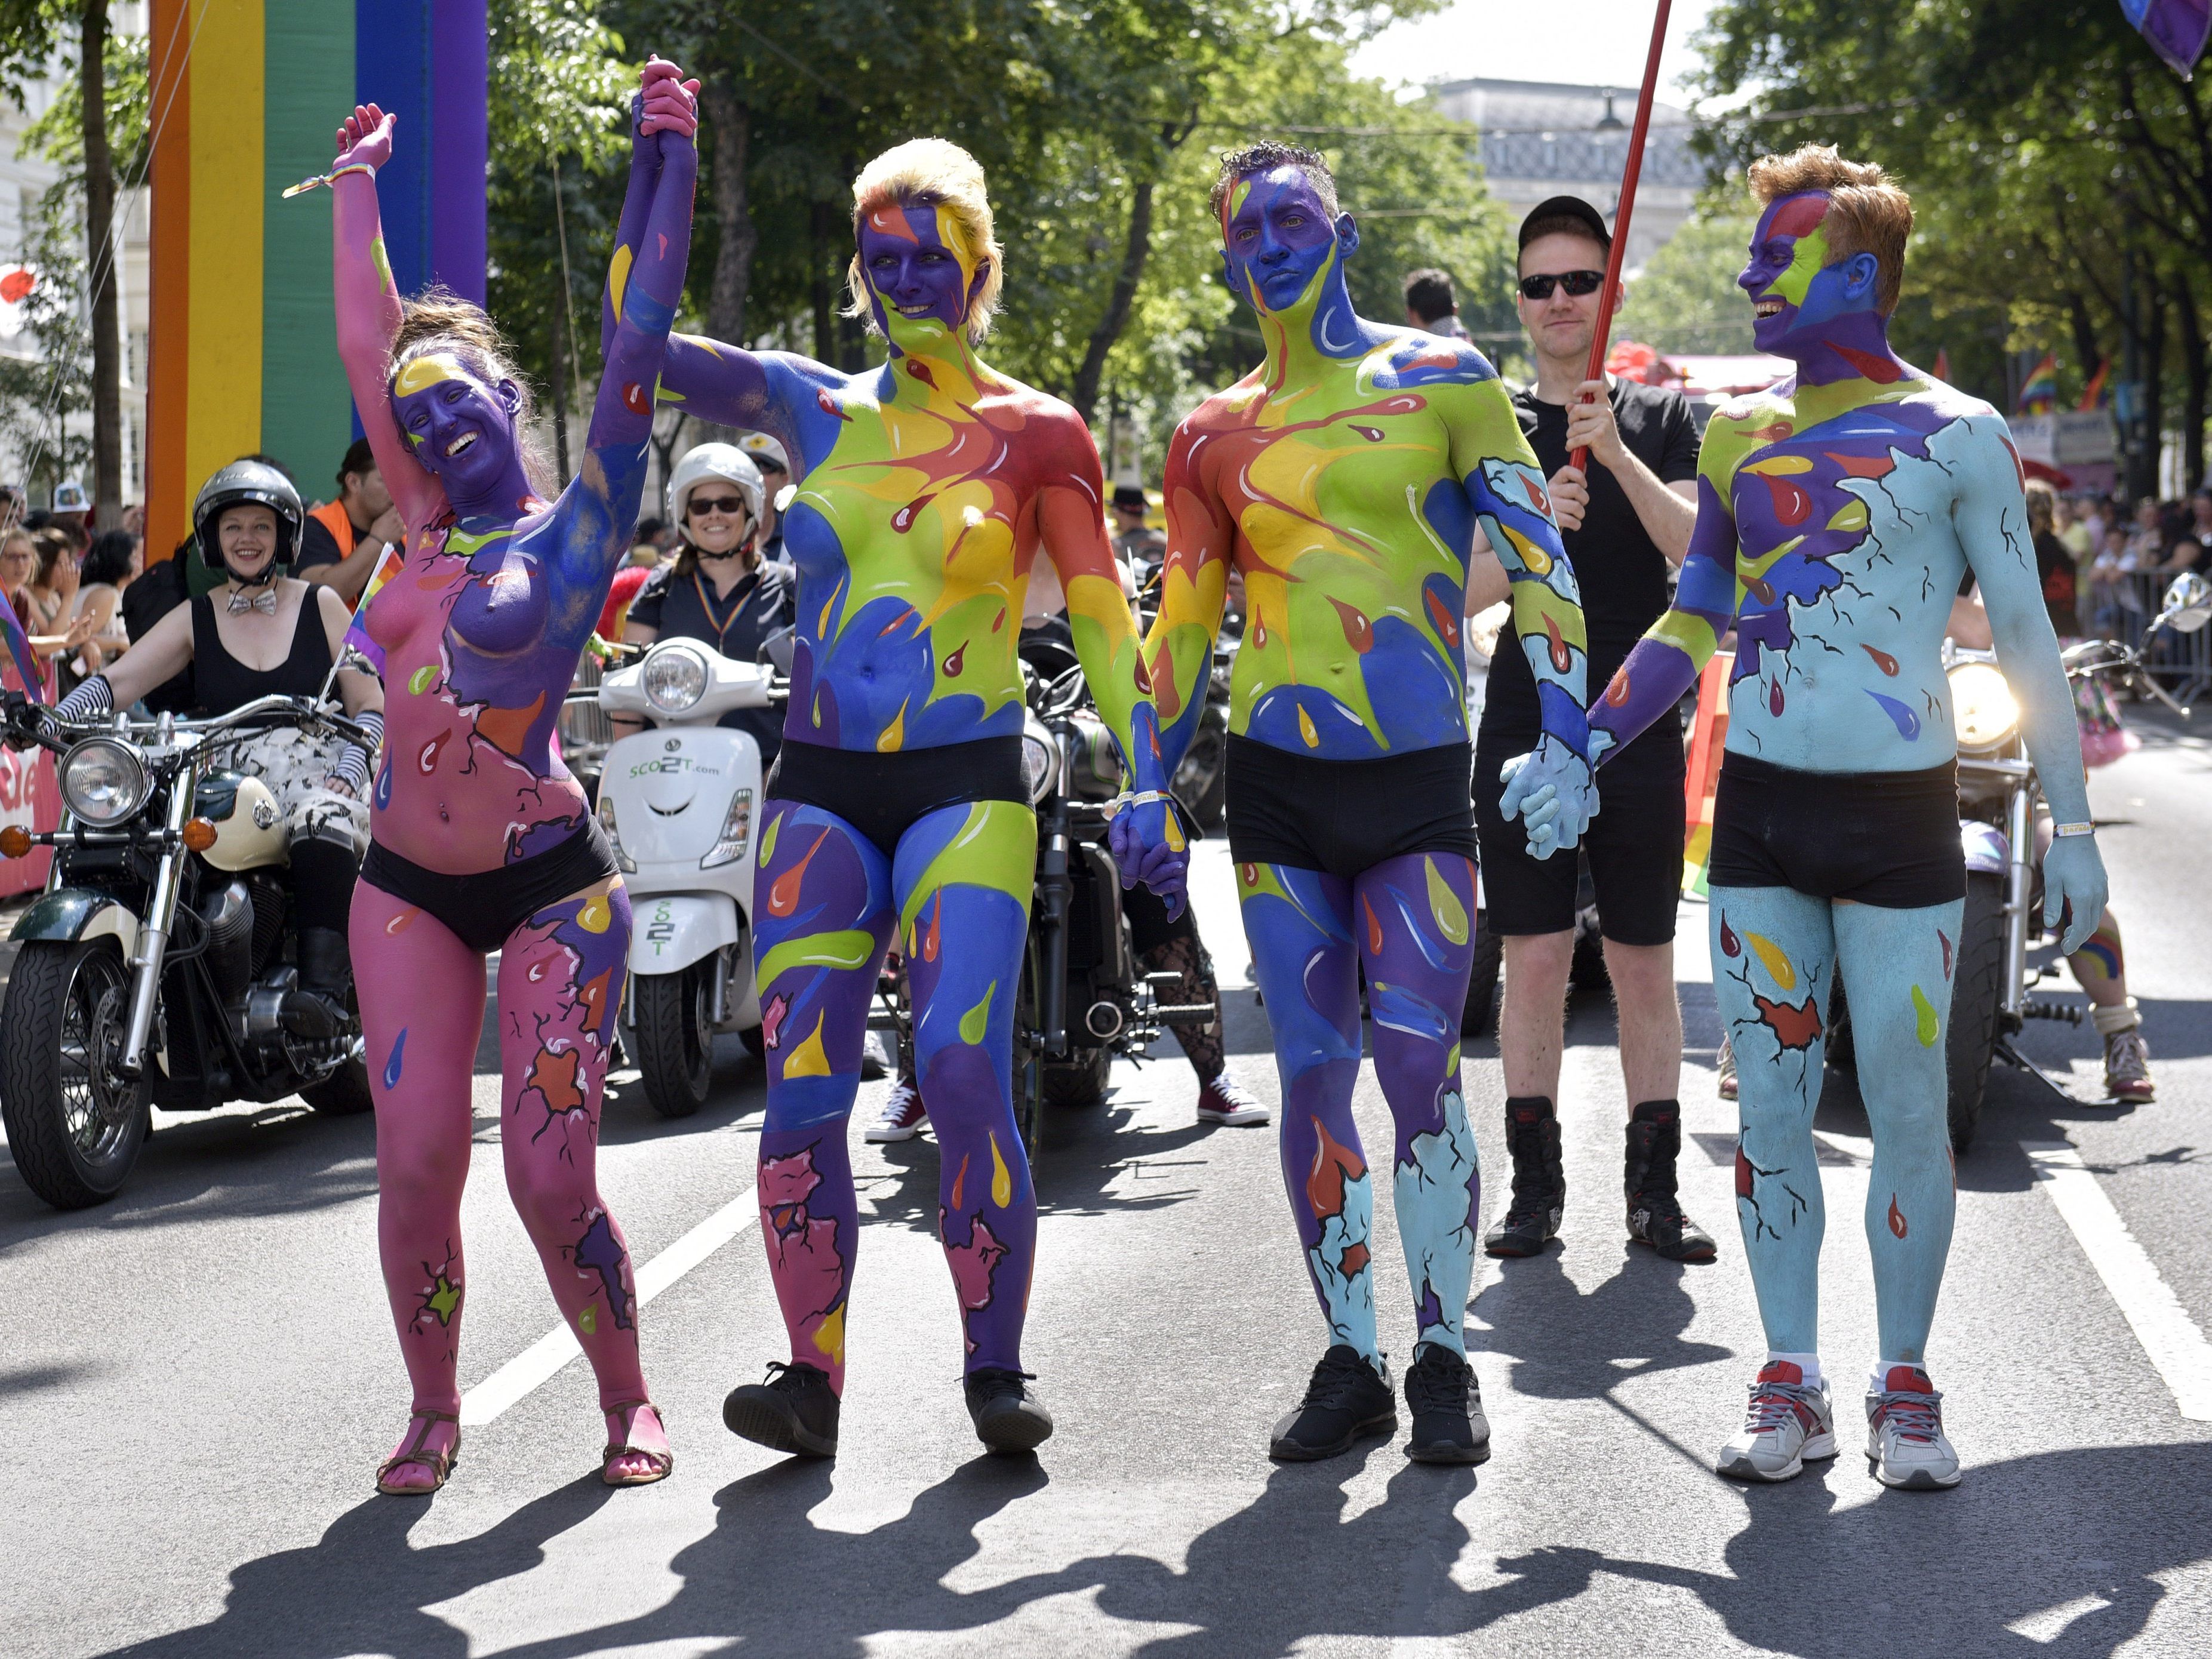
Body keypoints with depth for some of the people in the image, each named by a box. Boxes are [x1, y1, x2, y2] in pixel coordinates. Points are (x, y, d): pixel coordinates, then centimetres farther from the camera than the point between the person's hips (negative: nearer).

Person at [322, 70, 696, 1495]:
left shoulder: (579, 528, -2)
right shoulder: (429, 527, 10)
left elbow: (637, 348, -8)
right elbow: (366, 344, 17)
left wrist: (663, 167, -12)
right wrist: (358, 185, 23)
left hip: (552, 886, -4)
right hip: (409, 888, 4)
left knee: (553, 1177, -7)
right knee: (417, 1163, -4)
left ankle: (627, 1399, 14)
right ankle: (433, 1408, 14)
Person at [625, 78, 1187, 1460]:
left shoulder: (1036, 435, 3)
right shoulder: (818, 411, 11)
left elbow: (1105, 620, 1)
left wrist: (1148, 784, -7)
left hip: (967, 788, -3)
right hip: (823, 786, 3)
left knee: (965, 1071, -17)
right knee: (802, 1090, -5)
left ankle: (996, 1371, -5)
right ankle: (814, 1376, 2)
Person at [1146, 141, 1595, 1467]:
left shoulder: (1440, 381, 3)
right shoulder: (1215, 435, 11)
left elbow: (1537, 554, -1)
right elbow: (1185, 624, 17)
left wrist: (1562, 732, -11)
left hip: (1419, 776, -3)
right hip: (1277, 785, 3)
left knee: (1419, 1068, -7)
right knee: (1314, 1073, 3)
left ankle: (1446, 1355, 5)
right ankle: (1352, 1362, 11)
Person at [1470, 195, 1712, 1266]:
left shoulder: (1659, 419, 8)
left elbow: (1696, 547, -8)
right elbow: (1463, 593, 1)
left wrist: (1618, 457, -22)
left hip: (1638, 729, 0)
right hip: (1525, 726, 0)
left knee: (1644, 965, 2)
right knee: (1535, 958, -2)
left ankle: (1654, 1188, 8)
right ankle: (1535, 1185, 6)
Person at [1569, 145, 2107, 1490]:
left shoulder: (1955, 438, -3)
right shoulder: (1738, 436, 10)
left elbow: (2026, 638, -2)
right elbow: (1692, 624, 20)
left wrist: (2073, 826, -5)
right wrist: (1585, 749, 12)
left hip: (1898, 813, -4)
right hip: (1759, 807, 4)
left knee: (1908, 1104, 0)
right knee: (1771, 1100, 4)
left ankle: (1906, 1388, 11)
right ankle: (1791, 1384, 12)